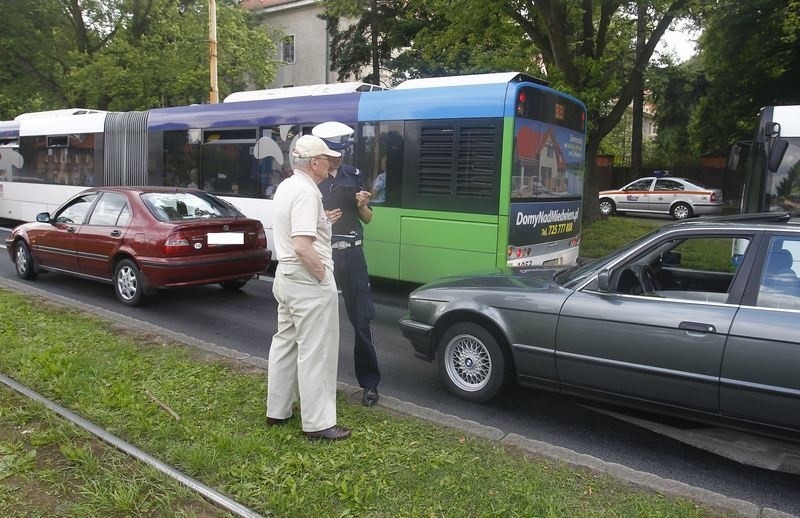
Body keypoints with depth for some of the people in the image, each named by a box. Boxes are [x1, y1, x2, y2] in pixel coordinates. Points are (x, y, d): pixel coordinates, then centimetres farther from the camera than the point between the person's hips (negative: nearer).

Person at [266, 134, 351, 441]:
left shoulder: (285, 186, 12)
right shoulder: (306, 192, -20)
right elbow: (303, 246, -28)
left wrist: (322, 220, 18)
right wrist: (324, 273, -16)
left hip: (285, 276, 11)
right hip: (308, 281, -10)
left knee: (284, 343, 17)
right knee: (315, 352, -3)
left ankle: (277, 411, 28)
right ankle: (318, 424, 6)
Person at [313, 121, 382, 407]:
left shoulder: (354, 176, 8)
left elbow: (367, 218, 14)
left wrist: (362, 205, -7)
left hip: (351, 253, 2)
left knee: (361, 319, 2)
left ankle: (369, 382, 11)